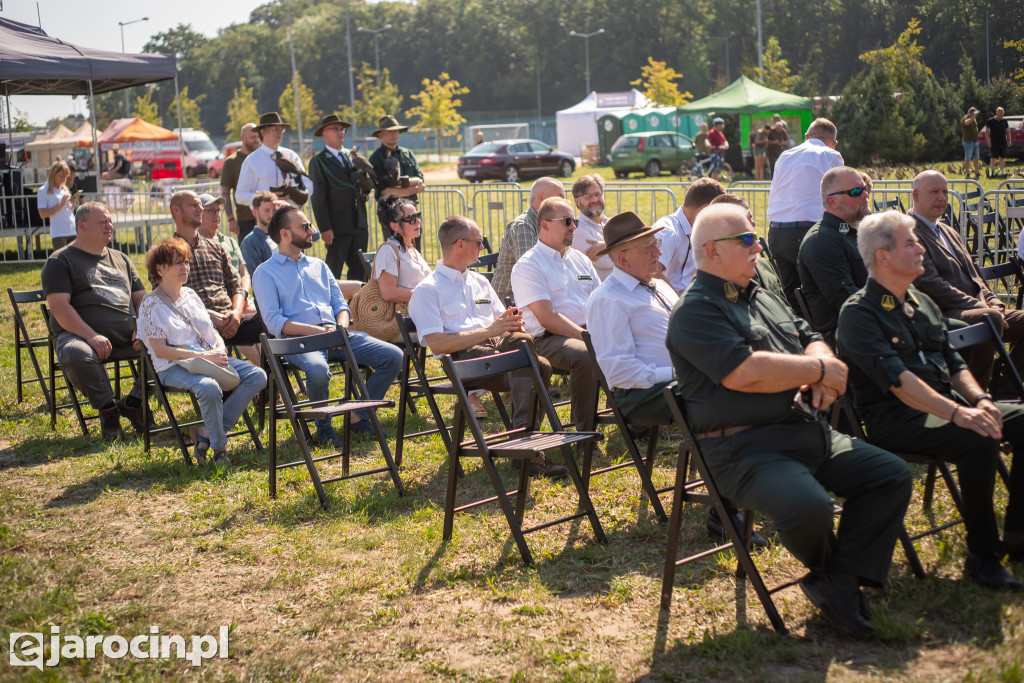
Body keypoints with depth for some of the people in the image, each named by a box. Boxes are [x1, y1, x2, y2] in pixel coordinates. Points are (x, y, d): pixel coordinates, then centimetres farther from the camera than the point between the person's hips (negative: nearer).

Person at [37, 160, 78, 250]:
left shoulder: (64, 189, 17)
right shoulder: (43, 191, -1)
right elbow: (42, 214, -10)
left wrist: (73, 203, 2)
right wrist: (60, 205, -13)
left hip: (73, 231, 6)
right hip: (58, 233, -6)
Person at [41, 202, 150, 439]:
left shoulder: (121, 260, 23)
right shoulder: (60, 261, 4)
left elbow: (141, 299, 20)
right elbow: (59, 306, -9)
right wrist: (92, 336, -22)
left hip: (128, 337, 5)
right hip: (79, 334, -5)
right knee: (75, 355, -40)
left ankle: (133, 402, 1)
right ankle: (107, 408, -12)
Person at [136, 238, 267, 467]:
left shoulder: (190, 295, 19)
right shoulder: (151, 305, -3)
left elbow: (212, 332, 22)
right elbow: (160, 350, -12)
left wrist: (220, 349, -3)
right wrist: (202, 355, -18)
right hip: (173, 368, -7)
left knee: (257, 376, -14)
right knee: (209, 387, -38)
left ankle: (206, 433, -14)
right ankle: (219, 448, -15)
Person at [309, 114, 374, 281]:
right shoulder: (318, 161, -3)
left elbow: (370, 185, 13)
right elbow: (318, 198, -8)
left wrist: (363, 178, -11)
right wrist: (325, 228, -15)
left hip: (359, 225, 6)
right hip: (338, 228, -6)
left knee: (359, 270, 10)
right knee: (333, 271, -2)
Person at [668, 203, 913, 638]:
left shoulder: (764, 299, 21)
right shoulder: (694, 312, -10)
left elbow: (812, 341, 22)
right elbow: (745, 372, -22)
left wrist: (823, 378, -3)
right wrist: (819, 368, -10)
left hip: (809, 432, 9)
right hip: (745, 449, -9)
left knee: (893, 475, 1)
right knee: (809, 506, -33)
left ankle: (839, 583, -3)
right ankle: (826, 569, 4)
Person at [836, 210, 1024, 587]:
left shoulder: (924, 304, 18)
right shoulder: (859, 313, -9)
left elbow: (954, 363, 18)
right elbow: (897, 379, -22)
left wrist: (980, 400, -4)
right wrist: (957, 413, -31)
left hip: (946, 402, 8)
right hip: (895, 418, -8)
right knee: (979, 440, -32)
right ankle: (981, 555, -18)